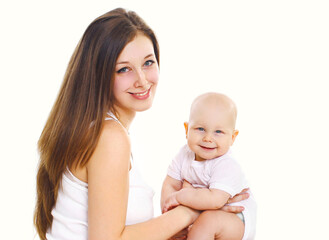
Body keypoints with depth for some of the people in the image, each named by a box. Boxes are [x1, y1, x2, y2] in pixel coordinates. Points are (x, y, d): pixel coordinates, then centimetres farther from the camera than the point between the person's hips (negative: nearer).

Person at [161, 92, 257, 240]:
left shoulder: (227, 166, -25)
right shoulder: (185, 154, -5)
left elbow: (215, 200, -36)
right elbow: (170, 185, -4)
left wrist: (179, 196, -28)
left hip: (237, 221, -7)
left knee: (209, 219, -33)